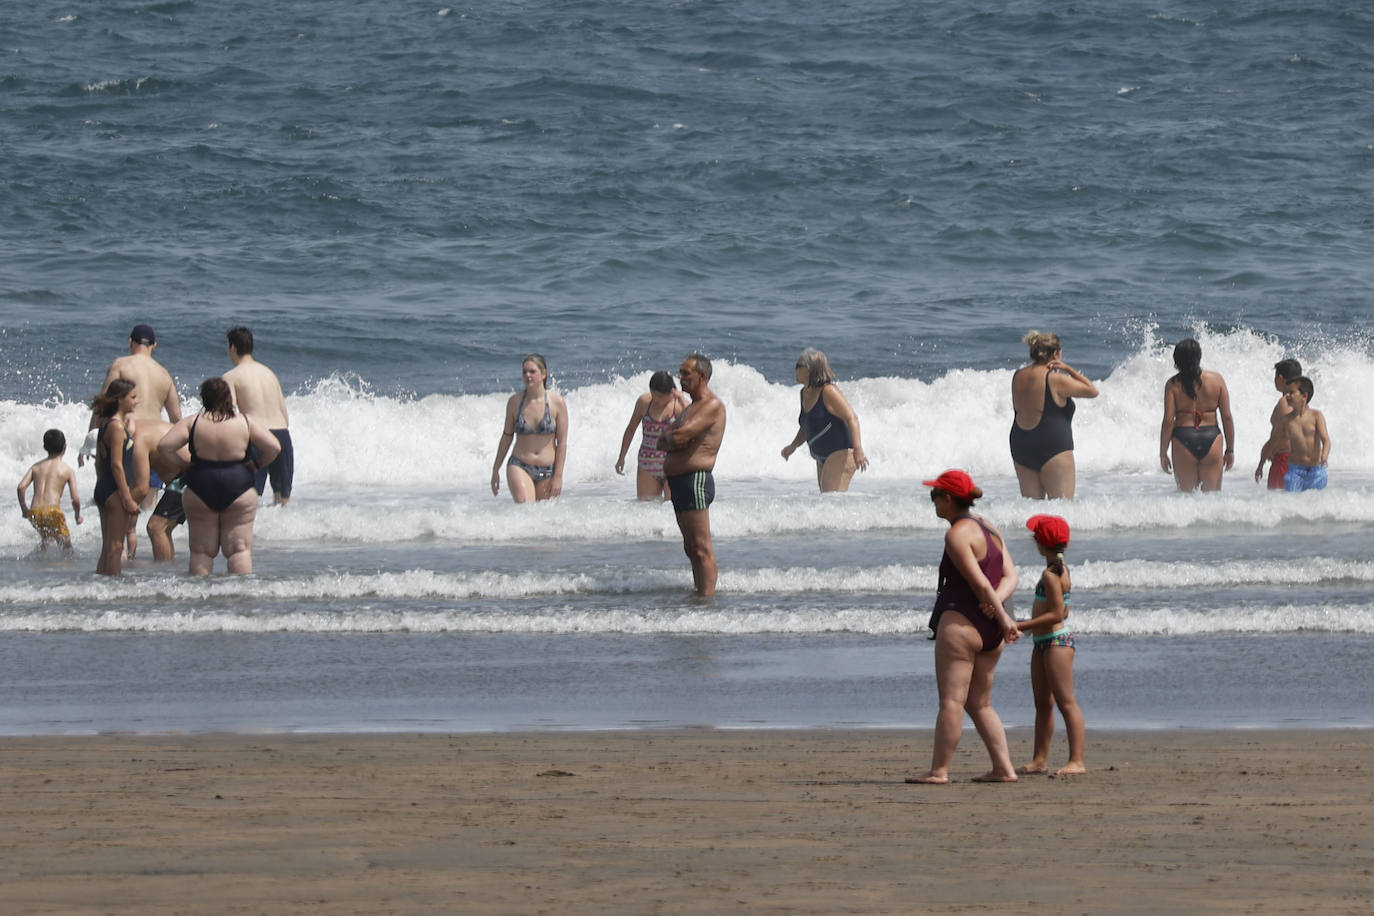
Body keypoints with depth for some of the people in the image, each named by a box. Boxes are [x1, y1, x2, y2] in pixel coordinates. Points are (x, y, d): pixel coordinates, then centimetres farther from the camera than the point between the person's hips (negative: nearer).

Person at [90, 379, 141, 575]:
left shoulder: (104, 424, 14)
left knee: (108, 547, 12)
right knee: (115, 546, -7)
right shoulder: (117, 426, -14)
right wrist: (128, 498, -17)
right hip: (116, 492, -9)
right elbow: (117, 465, -18)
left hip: (102, 490, 9)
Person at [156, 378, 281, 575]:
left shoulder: (192, 423, -4)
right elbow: (273, 447, -6)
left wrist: (183, 466, 2)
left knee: (201, 550, 9)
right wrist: (256, 464, 9)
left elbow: (163, 447, -10)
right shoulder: (245, 424, -4)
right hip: (239, 491, 0)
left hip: (200, 491, 0)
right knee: (239, 549, 4)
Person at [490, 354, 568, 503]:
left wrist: (558, 476, -6)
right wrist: (495, 470, 15)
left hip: (547, 472, 0)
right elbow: (507, 436, 12)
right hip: (519, 468, 0)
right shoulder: (515, 401, 1)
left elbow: (562, 442, -2)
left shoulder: (556, 402, -3)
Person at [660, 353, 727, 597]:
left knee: (701, 548, -11)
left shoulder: (712, 406, -11)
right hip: (679, 482, 11)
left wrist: (670, 436, 2)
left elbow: (680, 436, -21)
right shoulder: (692, 407, 22)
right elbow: (662, 442, 18)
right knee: (692, 547, 12)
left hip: (695, 479, -11)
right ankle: (699, 593, 16)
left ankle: (707, 597, -13)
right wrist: (676, 439, -3)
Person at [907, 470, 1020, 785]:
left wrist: (1002, 617, -9)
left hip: (960, 620, -9)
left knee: (951, 700, -8)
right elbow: (1010, 575, 9)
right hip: (991, 629, 9)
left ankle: (939, 770, -9)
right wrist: (997, 600, -9)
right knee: (980, 704, 14)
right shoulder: (990, 530, 16)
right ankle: (1003, 768, 8)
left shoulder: (958, 534, -12)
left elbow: (979, 582, -16)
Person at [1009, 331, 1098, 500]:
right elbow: (1092, 391, -3)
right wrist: (1069, 369, 2)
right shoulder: (1056, 380, -12)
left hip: (1020, 448, 7)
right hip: (1053, 449, -7)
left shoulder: (1017, 377, 5)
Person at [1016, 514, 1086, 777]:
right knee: (1042, 703, 13)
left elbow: (1057, 614, -22)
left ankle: (1076, 761, -11)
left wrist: (1022, 626, -19)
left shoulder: (1051, 575, -17)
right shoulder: (1060, 570, 14)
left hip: (1057, 641, -11)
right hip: (1043, 643, 11)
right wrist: (1028, 624, 23)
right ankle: (1040, 759, 18)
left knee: (1066, 702, -10)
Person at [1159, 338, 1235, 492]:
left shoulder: (1173, 384, -4)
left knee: (1185, 496, 11)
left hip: (1183, 440, -1)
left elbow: (1168, 421, -7)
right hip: (1211, 438, 1)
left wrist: (1163, 453, 2)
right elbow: (1227, 417, 2)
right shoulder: (1216, 380, 0)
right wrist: (1230, 449, 11)